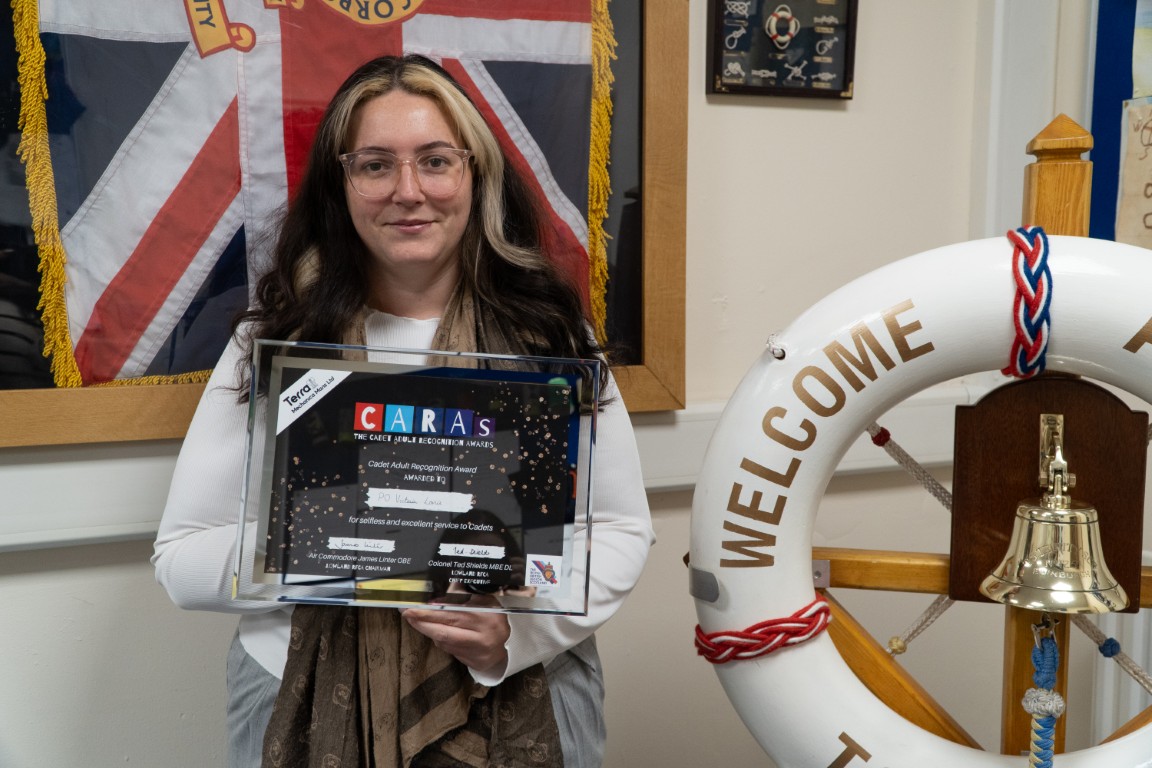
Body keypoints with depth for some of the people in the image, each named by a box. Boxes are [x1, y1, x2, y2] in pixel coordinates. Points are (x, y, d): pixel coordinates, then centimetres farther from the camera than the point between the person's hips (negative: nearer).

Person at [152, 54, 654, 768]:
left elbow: (623, 530, -2)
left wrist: (520, 628, -19)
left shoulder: (550, 333, -4)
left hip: (520, 701, 0)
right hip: (311, 702, 0)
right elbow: (182, 557, -5)